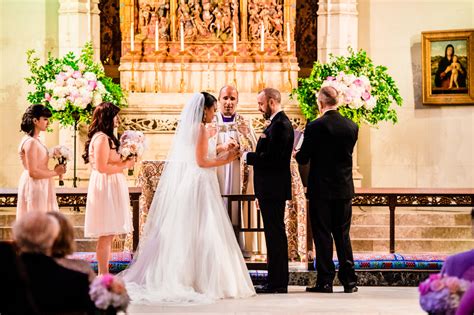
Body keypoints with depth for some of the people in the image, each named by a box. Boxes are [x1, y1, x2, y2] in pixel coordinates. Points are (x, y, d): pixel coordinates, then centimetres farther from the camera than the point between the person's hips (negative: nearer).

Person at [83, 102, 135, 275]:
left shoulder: (105, 138, 17)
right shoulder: (102, 139, -15)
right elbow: (102, 167, -21)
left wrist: (124, 161, 11)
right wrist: (124, 165, -12)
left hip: (110, 188, 11)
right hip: (105, 188, -11)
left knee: (108, 235, 11)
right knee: (106, 235, -8)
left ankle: (104, 274, 14)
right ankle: (103, 275, -6)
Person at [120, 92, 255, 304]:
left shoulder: (187, 127, 15)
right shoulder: (201, 128, -11)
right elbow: (201, 162, -16)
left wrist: (221, 157, 20)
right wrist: (226, 160, -5)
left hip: (183, 184, 9)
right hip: (198, 186, -9)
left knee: (182, 233, 8)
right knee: (201, 233, -7)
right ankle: (204, 280, -7)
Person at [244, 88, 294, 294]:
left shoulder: (280, 124, -16)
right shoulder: (277, 123, 17)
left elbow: (271, 158, -22)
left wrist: (247, 156, -13)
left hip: (274, 189, -11)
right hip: (272, 190, 11)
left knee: (275, 233, -7)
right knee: (274, 233, 13)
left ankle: (277, 283, -5)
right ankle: (277, 281, 18)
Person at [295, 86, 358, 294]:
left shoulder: (314, 127, -13)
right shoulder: (352, 127, 1)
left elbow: (303, 159, -7)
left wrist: (297, 154, 15)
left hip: (321, 189, -4)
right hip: (344, 189, 4)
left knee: (322, 235, 2)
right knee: (342, 235, 10)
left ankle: (325, 281, 2)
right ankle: (349, 280, 9)